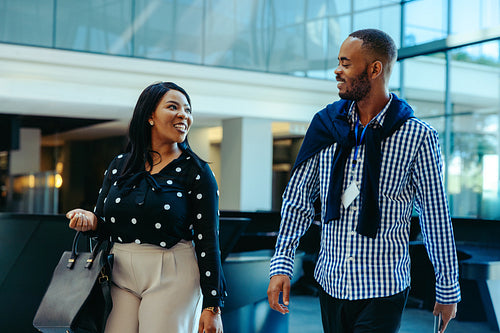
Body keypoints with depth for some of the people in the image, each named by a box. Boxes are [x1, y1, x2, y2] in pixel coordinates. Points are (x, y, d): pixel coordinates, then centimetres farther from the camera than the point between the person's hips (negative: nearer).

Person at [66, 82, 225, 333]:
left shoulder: (196, 171, -4)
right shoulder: (119, 166, 8)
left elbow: (208, 242, -7)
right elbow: (105, 225, 16)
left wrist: (212, 307, -10)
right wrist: (90, 221, -9)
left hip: (171, 278, -3)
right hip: (121, 275, 4)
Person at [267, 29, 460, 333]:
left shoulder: (417, 136, -9)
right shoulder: (326, 125, 1)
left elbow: (436, 217, -4)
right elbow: (299, 198, 6)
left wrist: (448, 291, 2)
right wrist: (282, 264, 1)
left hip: (383, 291, -4)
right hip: (331, 285, 4)